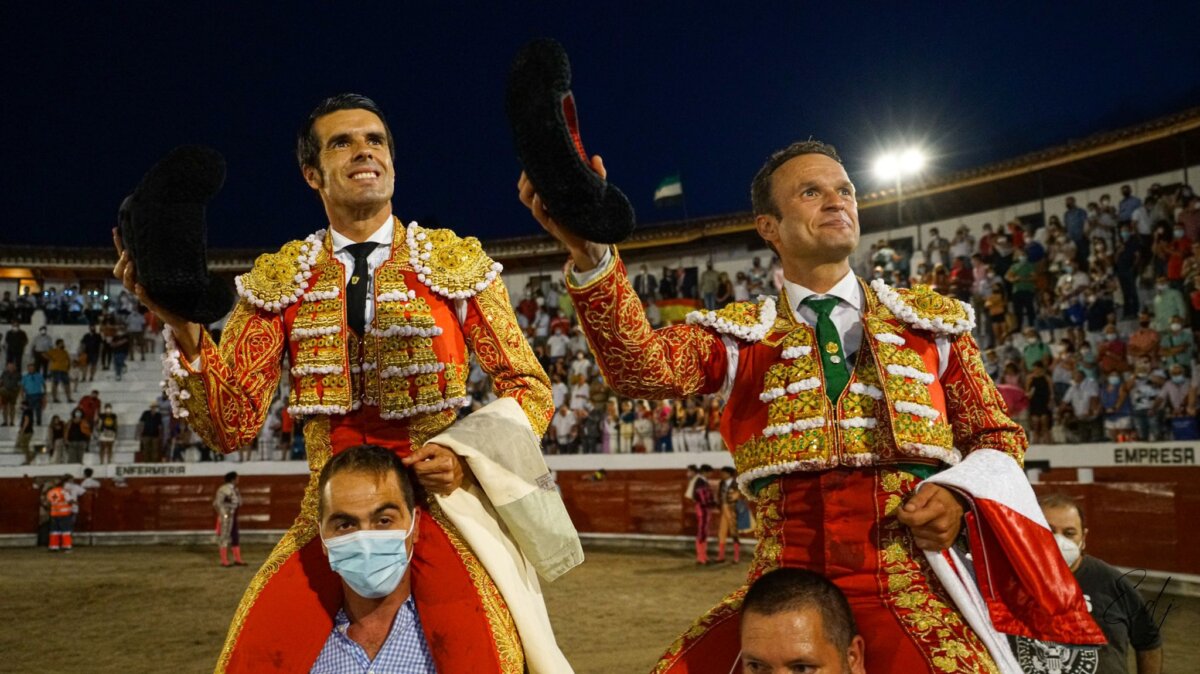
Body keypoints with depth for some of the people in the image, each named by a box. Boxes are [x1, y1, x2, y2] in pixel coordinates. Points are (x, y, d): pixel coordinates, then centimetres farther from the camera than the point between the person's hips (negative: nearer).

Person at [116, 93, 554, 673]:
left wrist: (470, 459, -14)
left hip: (439, 503, -1)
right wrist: (182, 327, -18)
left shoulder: (456, 261, 0)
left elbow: (529, 388, 3)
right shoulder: (278, 281, 4)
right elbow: (233, 426, -3)